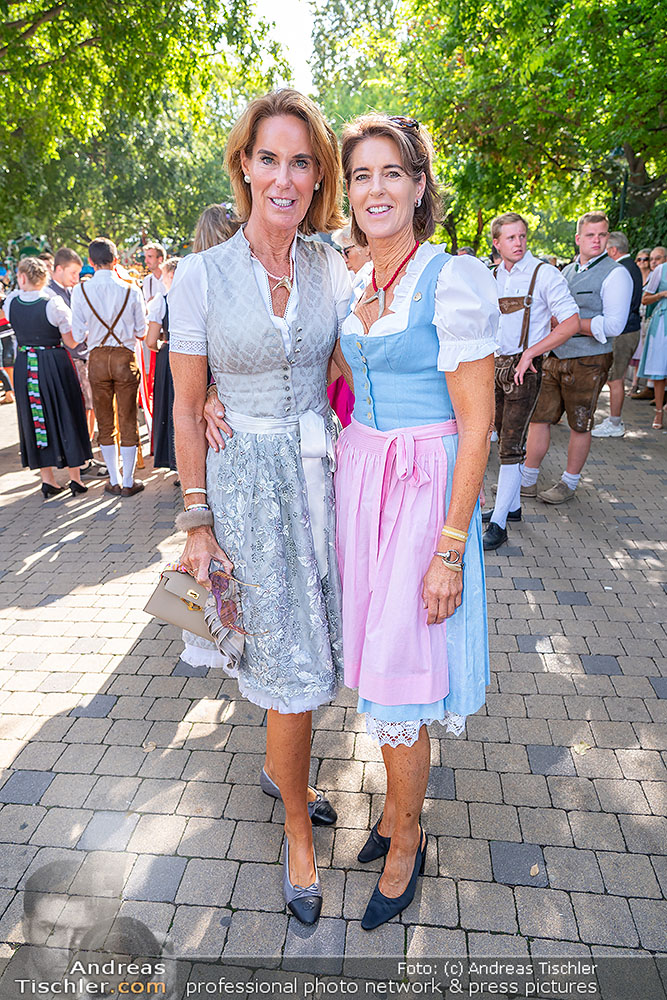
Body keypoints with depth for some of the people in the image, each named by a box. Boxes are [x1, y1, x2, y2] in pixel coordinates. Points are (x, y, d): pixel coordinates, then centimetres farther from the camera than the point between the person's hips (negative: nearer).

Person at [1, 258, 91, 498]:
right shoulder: (54, 303, -13)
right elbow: (73, 342, -9)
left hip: (24, 367, 3)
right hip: (55, 364, -3)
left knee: (34, 420, 12)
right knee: (65, 417, 7)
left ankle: (48, 480, 15)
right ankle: (75, 478, 10)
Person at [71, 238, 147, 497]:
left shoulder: (80, 290, -5)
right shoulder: (131, 290, -6)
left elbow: (78, 336, -4)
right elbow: (141, 332, -1)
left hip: (97, 359, 1)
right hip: (125, 358, -1)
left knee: (105, 422, 12)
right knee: (128, 421, 7)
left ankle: (114, 482, 19)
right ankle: (128, 482, 12)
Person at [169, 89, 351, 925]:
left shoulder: (332, 267, 4)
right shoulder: (201, 274, -6)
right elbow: (186, 406, -4)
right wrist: (197, 519, -5)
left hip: (320, 473, 4)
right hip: (245, 481, -3)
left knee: (304, 649, 15)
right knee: (293, 667, 2)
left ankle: (279, 770, 45)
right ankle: (297, 832, 28)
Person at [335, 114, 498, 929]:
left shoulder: (453, 280, -12)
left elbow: (476, 423, -15)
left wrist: (451, 550, -17)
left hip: (422, 491, -6)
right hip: (357, 482, 7)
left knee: (397, 678, 3)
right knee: (373, 659, 17)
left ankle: (406, 843, 30)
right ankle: (397, 802, 41)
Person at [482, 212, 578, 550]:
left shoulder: (544, 274, -9)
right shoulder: (493, 276, 9)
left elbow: (571, 322, -13)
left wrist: (530, 353, -18)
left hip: (525, 367, -6)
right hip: (496, 365, 6)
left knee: (511, 445, -9)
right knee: (504, 438, 13)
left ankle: (498, 523, -4)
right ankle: (512, 506, 27)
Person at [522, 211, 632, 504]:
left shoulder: (615, 274, -7)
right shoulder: (567, 271, 14)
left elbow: (613, 326, -17)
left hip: (588, 363, -6)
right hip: (554, 357, 6)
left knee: (579, 425, 5)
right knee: (538, 417, 5)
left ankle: (569, 484, 19)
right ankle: (527, 481, 15)